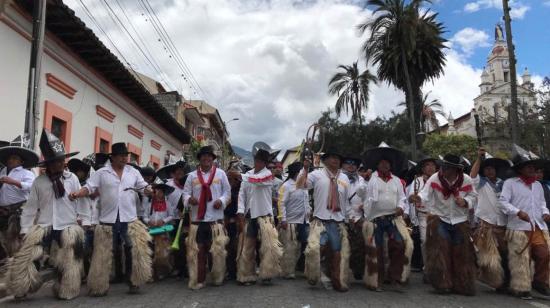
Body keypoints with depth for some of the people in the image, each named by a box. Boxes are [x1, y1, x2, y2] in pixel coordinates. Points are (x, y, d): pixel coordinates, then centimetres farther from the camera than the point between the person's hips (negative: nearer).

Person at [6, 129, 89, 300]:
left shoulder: (72, 179, -1)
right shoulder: (39, 182, 0)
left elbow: (81, 201, 2)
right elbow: (30, 207, 2)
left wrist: (84, 220, -1)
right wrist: (26, 229, -1)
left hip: (68, 228, 0)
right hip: (43, 227, 1)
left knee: (68, 263, 7)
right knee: (24, 257, -6)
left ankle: (66, 291, 27)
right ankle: (23, 289, 20)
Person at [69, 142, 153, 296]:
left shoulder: (133, 172, 7)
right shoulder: (102, 173, 0)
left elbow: (144, 187, 9)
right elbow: (89, 187, -4)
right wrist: (77, 194, -22)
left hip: (130, 219, 2)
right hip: (108, 220, -1)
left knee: (133, 251, 4)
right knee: (103, 254, 7)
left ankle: (133, 282, 19)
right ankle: (100, 286, 21)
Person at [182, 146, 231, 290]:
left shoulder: (220, 174, 7)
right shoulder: (192, 176, 9)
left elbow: (227, 191, 8)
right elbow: (186, 192, 8)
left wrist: (222, 200, -10)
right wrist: (189, 199, -14)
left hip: (216, 218, -1)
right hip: (197, 219, 1)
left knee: (217, 249, 1)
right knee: (198, 250, 3)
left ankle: (217, 278, 19)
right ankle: (198, 280, 13)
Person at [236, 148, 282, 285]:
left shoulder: (268, 174, -2)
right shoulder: (247, 175, 10)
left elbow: (257, 180, -23)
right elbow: (242, 194, 2)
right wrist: (240, 213, -10)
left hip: (264, 215, -4)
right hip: (249, 216, 4)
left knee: (270, 246, -13)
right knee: (246, 248, 8)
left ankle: (266, 274, 2)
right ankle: (247, 276, 21)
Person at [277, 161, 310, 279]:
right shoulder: (286, 186, -8)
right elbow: (281, 203, -13)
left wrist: (309, 211, 13)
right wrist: (283, 219, -18)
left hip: (304, 221, 7)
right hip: (291, 222, -7)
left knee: (299, 248, 11)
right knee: (290, 248, -3)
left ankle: (293, 270, 23)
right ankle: (288, 273, 9)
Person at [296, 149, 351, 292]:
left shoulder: (344, 178, 14)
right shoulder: (317, 174, -1)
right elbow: (300, 185, -13)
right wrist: (305, 168, -20)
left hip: (339, 222, 4)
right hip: (321, 220, -4)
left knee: (338, 252, 8)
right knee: (315, 248, -18)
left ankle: (338, 282, 27)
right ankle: (313, 277, 7)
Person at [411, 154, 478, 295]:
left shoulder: (466, 180, -10)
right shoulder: (434, 178, -16)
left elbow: (473, 195, 4)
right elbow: (426, 194, -25)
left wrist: (465, 202, -17)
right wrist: (418, 198, -47)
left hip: (460, 221, 2)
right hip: (439, 220, -2)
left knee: (461, 253, 9)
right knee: (440, 253, -6)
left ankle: (462, 285, 25)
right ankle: (443, 284, 11)